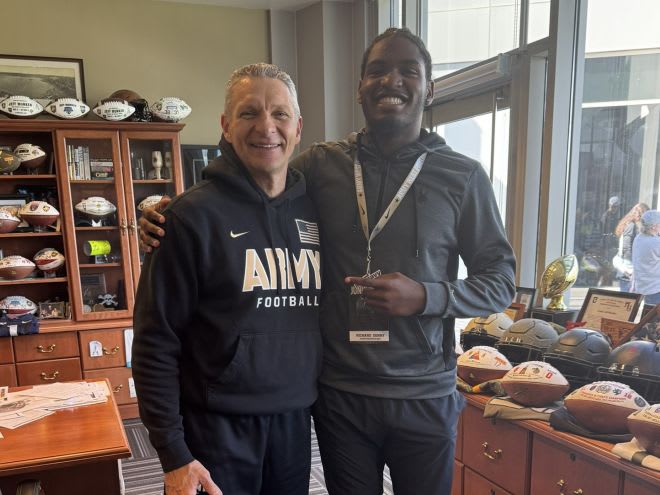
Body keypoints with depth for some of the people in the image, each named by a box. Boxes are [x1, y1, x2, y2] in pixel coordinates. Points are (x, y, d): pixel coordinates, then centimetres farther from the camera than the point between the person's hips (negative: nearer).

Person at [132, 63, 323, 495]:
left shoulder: (316, 210, 3)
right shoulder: (194, 214, -11)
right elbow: (156, 341, -10)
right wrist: (172, 453, -11)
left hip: (295, 422, 5)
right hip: (217, 426, -4)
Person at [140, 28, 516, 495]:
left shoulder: (464, 176, -4)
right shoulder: (320, 165, -2)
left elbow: (501, 281, 0)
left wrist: (425, 296, -18)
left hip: (424, 398, 0)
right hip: (339, 393, 1)